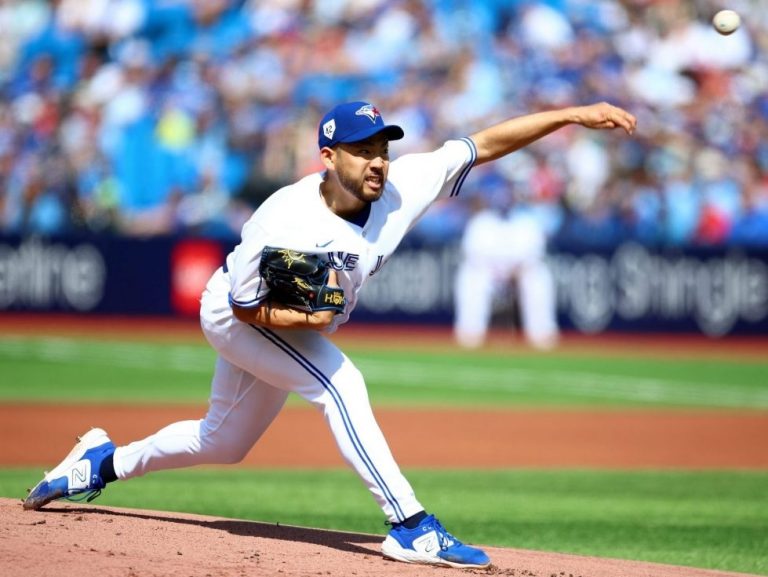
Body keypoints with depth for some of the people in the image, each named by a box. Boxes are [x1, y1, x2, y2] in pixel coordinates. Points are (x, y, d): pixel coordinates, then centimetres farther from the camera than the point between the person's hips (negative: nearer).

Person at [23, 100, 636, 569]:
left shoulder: (403, 187, -25)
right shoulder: (281, 222, -36)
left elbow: (484, 144, -26)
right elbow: (246, 304, -24)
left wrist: (572, 115, -33)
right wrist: (304, 319, -41)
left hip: (299, 325, 7)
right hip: (233, 314, -7)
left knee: (222, 444, 19)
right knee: (340, 382, -28)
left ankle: (105, 460, 40)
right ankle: (409, 527, -27)